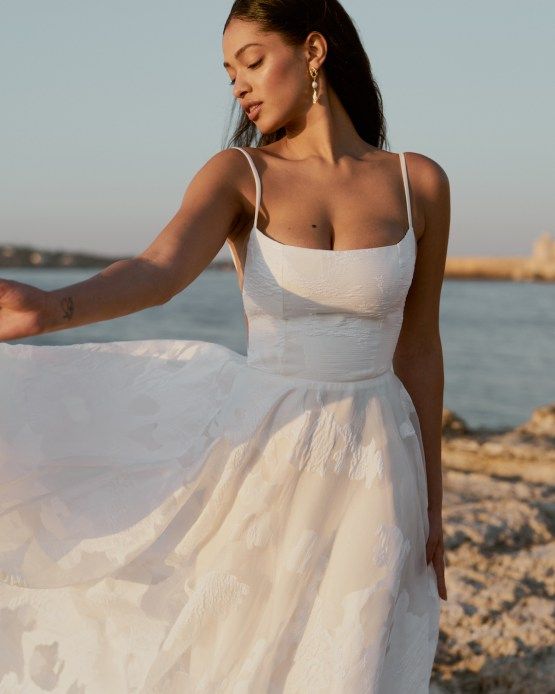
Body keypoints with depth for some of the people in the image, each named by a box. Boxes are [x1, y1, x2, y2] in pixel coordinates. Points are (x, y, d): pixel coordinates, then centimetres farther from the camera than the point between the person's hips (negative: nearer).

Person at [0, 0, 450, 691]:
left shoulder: (420, 182, 0)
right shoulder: (237, 173, -4)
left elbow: (417, 350, 7)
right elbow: (158, 271, -25)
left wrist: (430, 505, 10)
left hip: (370, 473, 1)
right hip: (261, 453, 0)